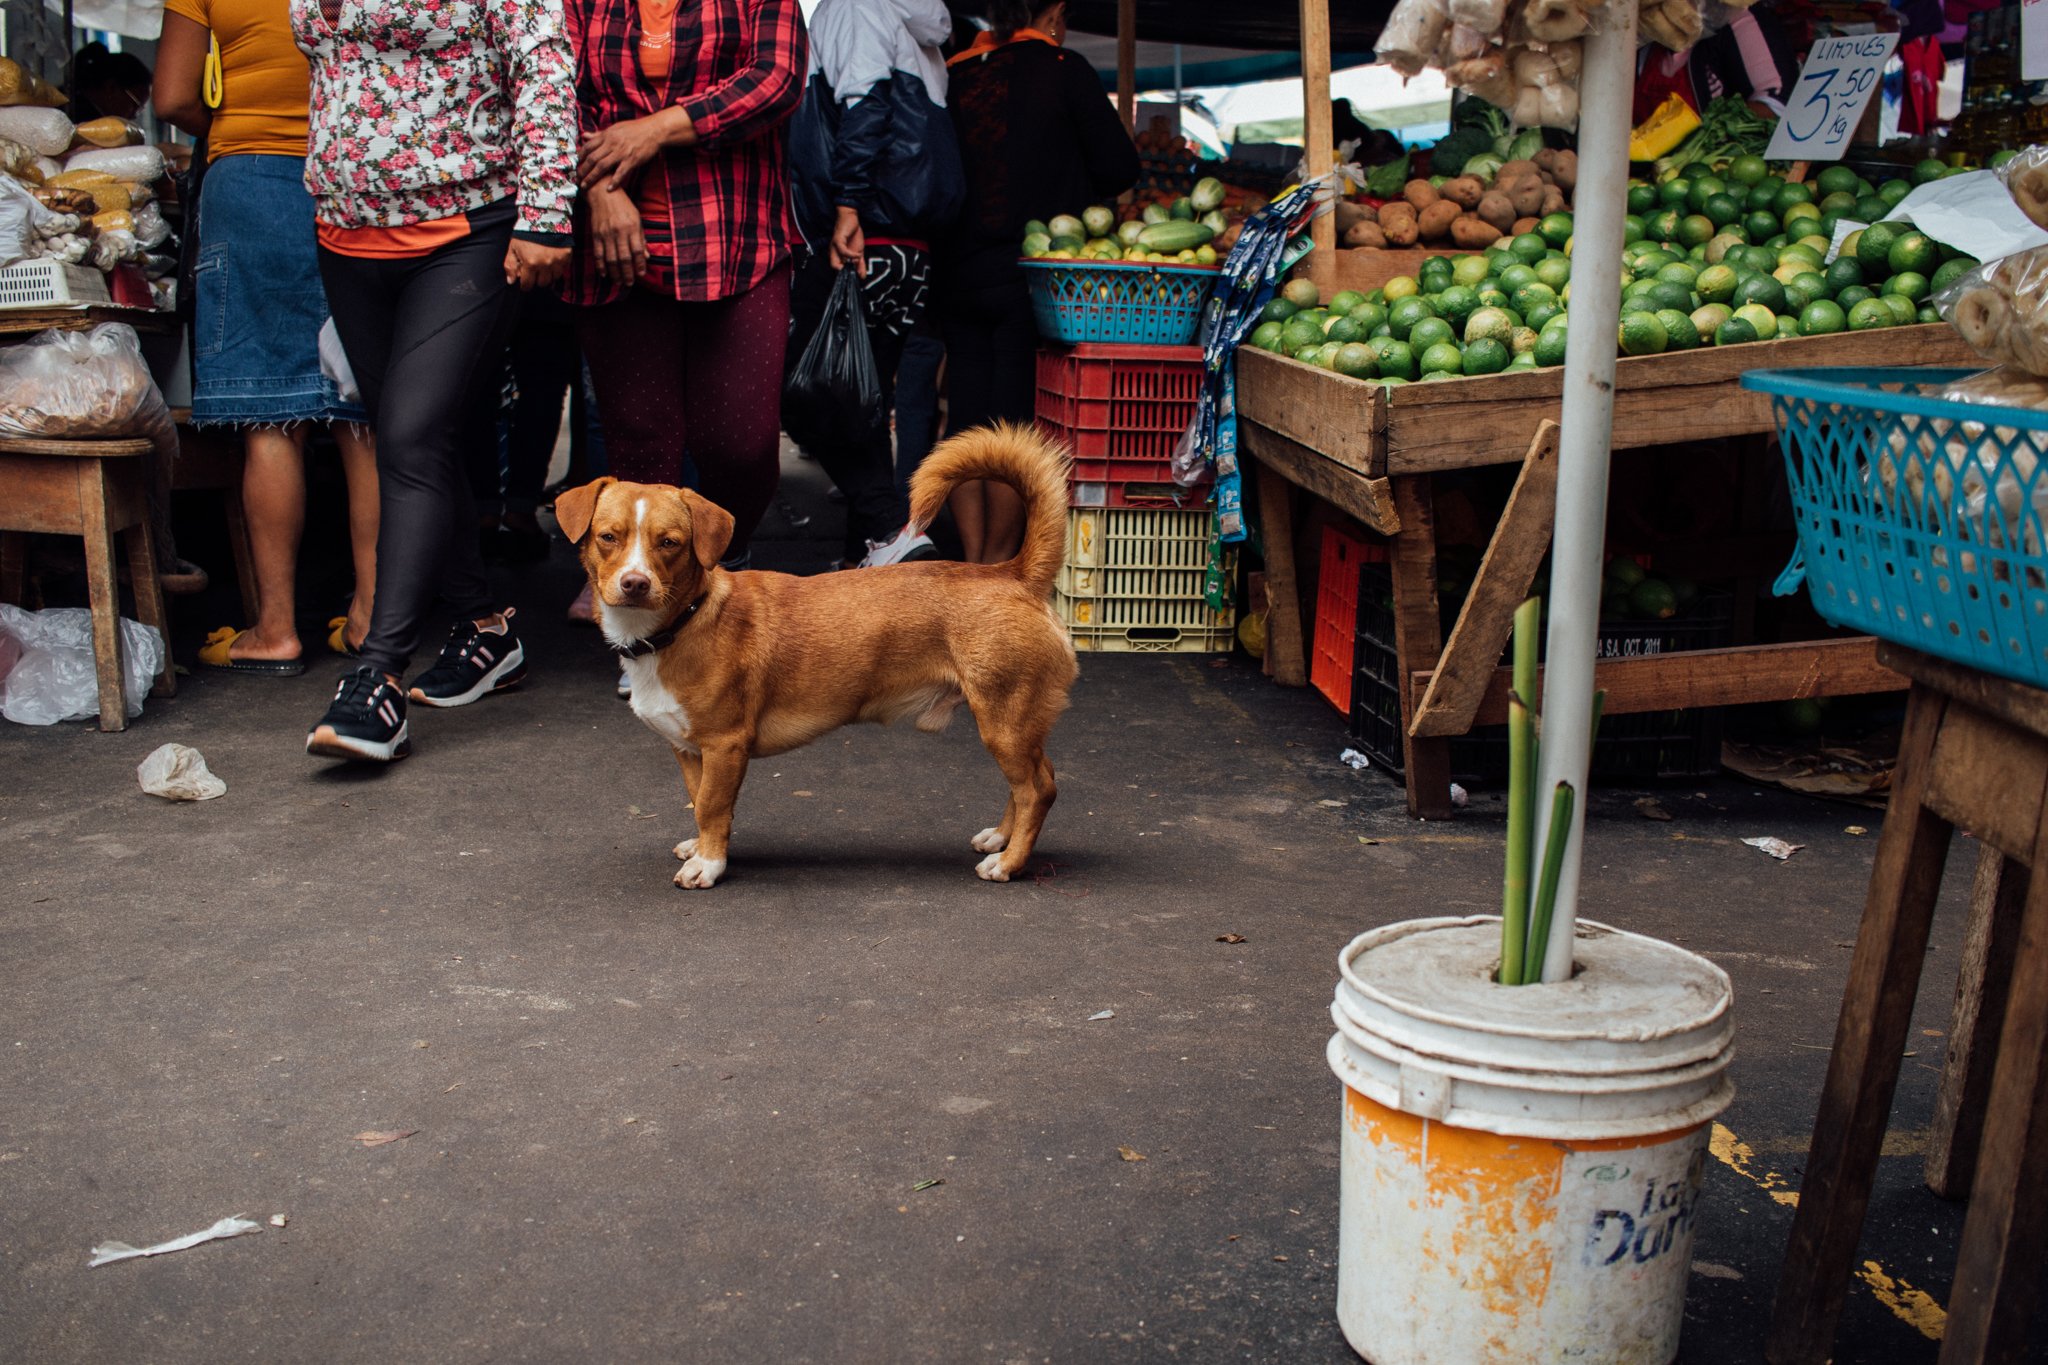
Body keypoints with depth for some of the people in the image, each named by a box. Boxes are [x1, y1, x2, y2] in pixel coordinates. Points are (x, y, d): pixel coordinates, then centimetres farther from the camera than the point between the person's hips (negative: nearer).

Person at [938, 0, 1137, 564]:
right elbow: (1119, 168, -3)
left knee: (967, 421, 8)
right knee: (1015, 424, -1)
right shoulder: (1062, 69, -3)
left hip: (959, 275, 4)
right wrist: (1072, 193, 15)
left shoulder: (955, 75, 8)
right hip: (1027, 279, -4)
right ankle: (996, 568, 1)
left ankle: (973, 562, 9)